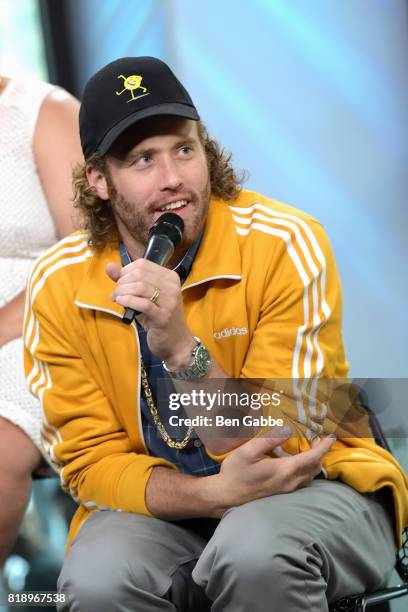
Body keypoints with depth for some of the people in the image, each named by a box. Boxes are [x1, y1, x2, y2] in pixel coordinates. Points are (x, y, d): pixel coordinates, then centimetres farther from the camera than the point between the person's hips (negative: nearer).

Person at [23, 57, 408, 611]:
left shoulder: (285, 245, -17)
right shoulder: (59, 285, -8)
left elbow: (275, 448, -17)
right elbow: (92, 460, -5)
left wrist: (181, 348, -34)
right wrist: (213, 493, -25)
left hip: (311, 486, -2)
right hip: (159, 502, 3)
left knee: (255, 551, -35)